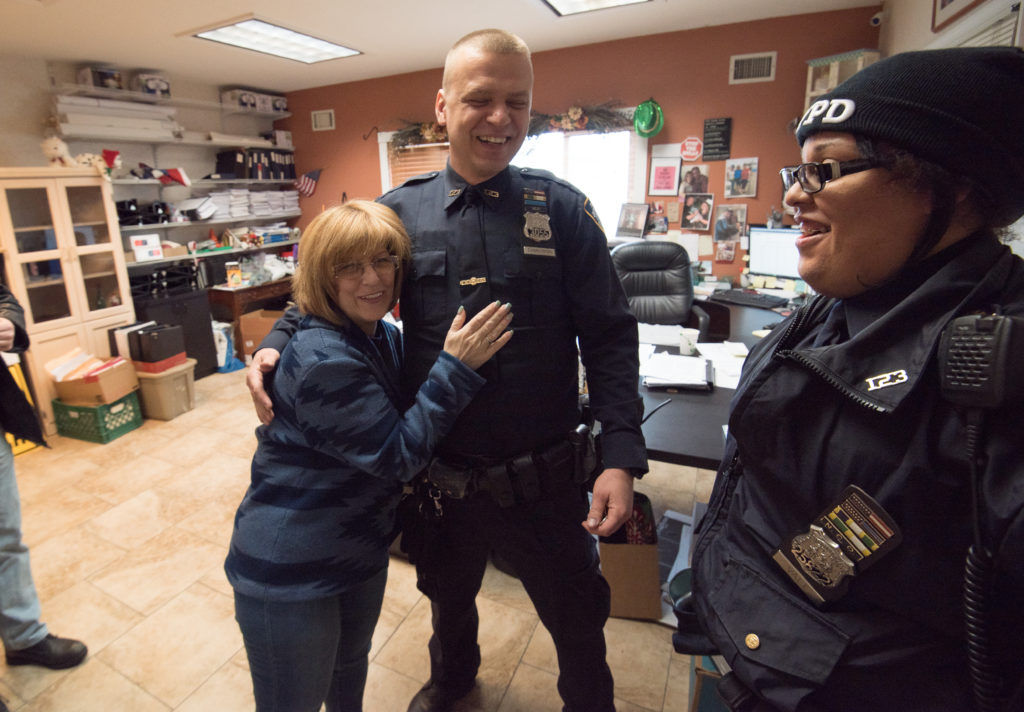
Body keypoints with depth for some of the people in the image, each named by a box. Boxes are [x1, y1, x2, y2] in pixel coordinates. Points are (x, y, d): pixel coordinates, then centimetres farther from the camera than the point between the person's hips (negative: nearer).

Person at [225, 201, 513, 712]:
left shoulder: (384, 337, -2)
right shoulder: (323, 360, -29)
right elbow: (399, 455, -25)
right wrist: (456, 367, -28)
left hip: (361, 550, 7)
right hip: (289, 573, -7)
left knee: (352, 665, 31)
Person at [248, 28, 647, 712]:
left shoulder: (561, 208, -8)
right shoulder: (401, 211, -3)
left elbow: (609, 335, -9)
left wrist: (621, 454, -16)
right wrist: (276, 345, -9)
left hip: (544, 478, -1)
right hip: (440, 475, 3)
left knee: (577, 617, 21)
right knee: (448, 598, 30)